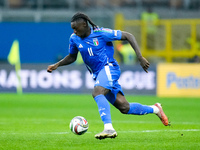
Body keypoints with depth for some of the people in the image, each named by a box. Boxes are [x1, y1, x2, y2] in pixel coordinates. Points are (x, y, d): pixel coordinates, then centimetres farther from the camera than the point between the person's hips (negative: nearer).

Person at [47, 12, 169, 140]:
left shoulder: (101, 33, -12)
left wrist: (140, 57, -14)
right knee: (124, 107, -1)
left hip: (109, 68, -6)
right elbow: (72, 57, 23)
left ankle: (109, 128, -40)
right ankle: (155, 109, 20)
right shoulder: (74, 39, 5)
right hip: (97, 75, 6)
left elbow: (128, 36, -8)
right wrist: (57, 65, 5)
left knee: (97, 93, -33)